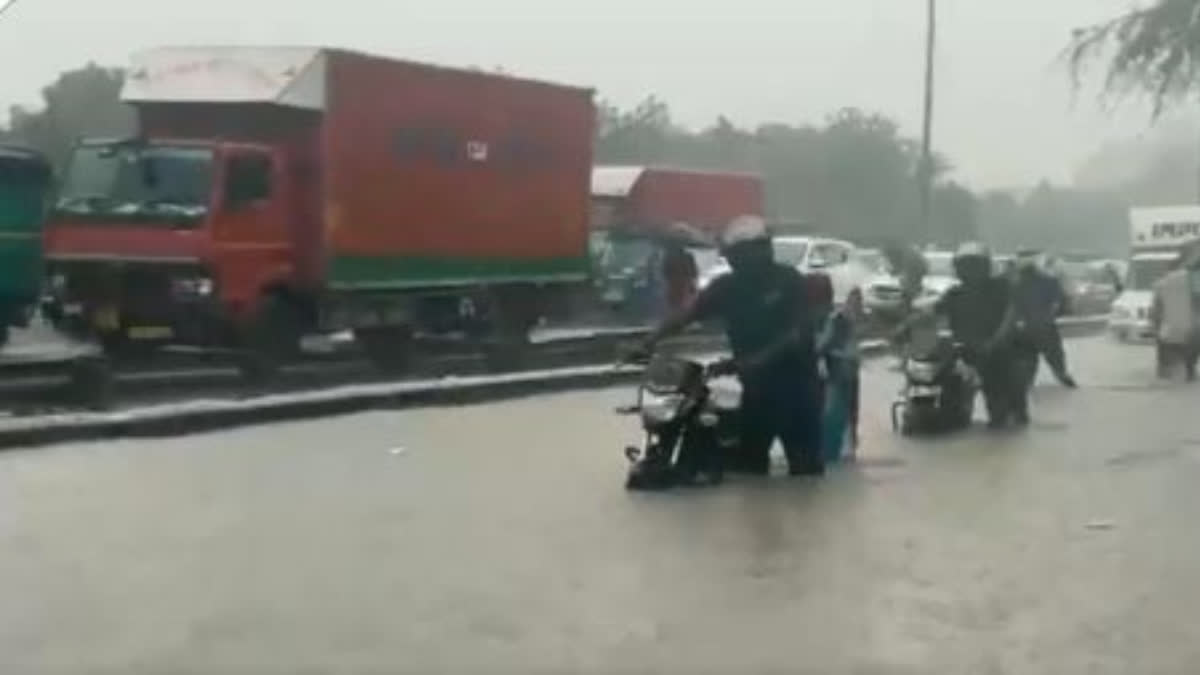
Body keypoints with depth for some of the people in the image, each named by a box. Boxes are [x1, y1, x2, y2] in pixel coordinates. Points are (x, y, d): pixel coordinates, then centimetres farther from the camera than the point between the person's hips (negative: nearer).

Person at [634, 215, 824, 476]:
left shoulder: (788, 280, -8)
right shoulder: (727, 286, 4)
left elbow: (800, 331, -16)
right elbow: (687, 314, -4)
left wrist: (760, 359, -29)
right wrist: (651, 341, -17)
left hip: (795, 384, -4)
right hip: (757, 386, 4)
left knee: (806, 465, 1)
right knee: (746, 464, 8)